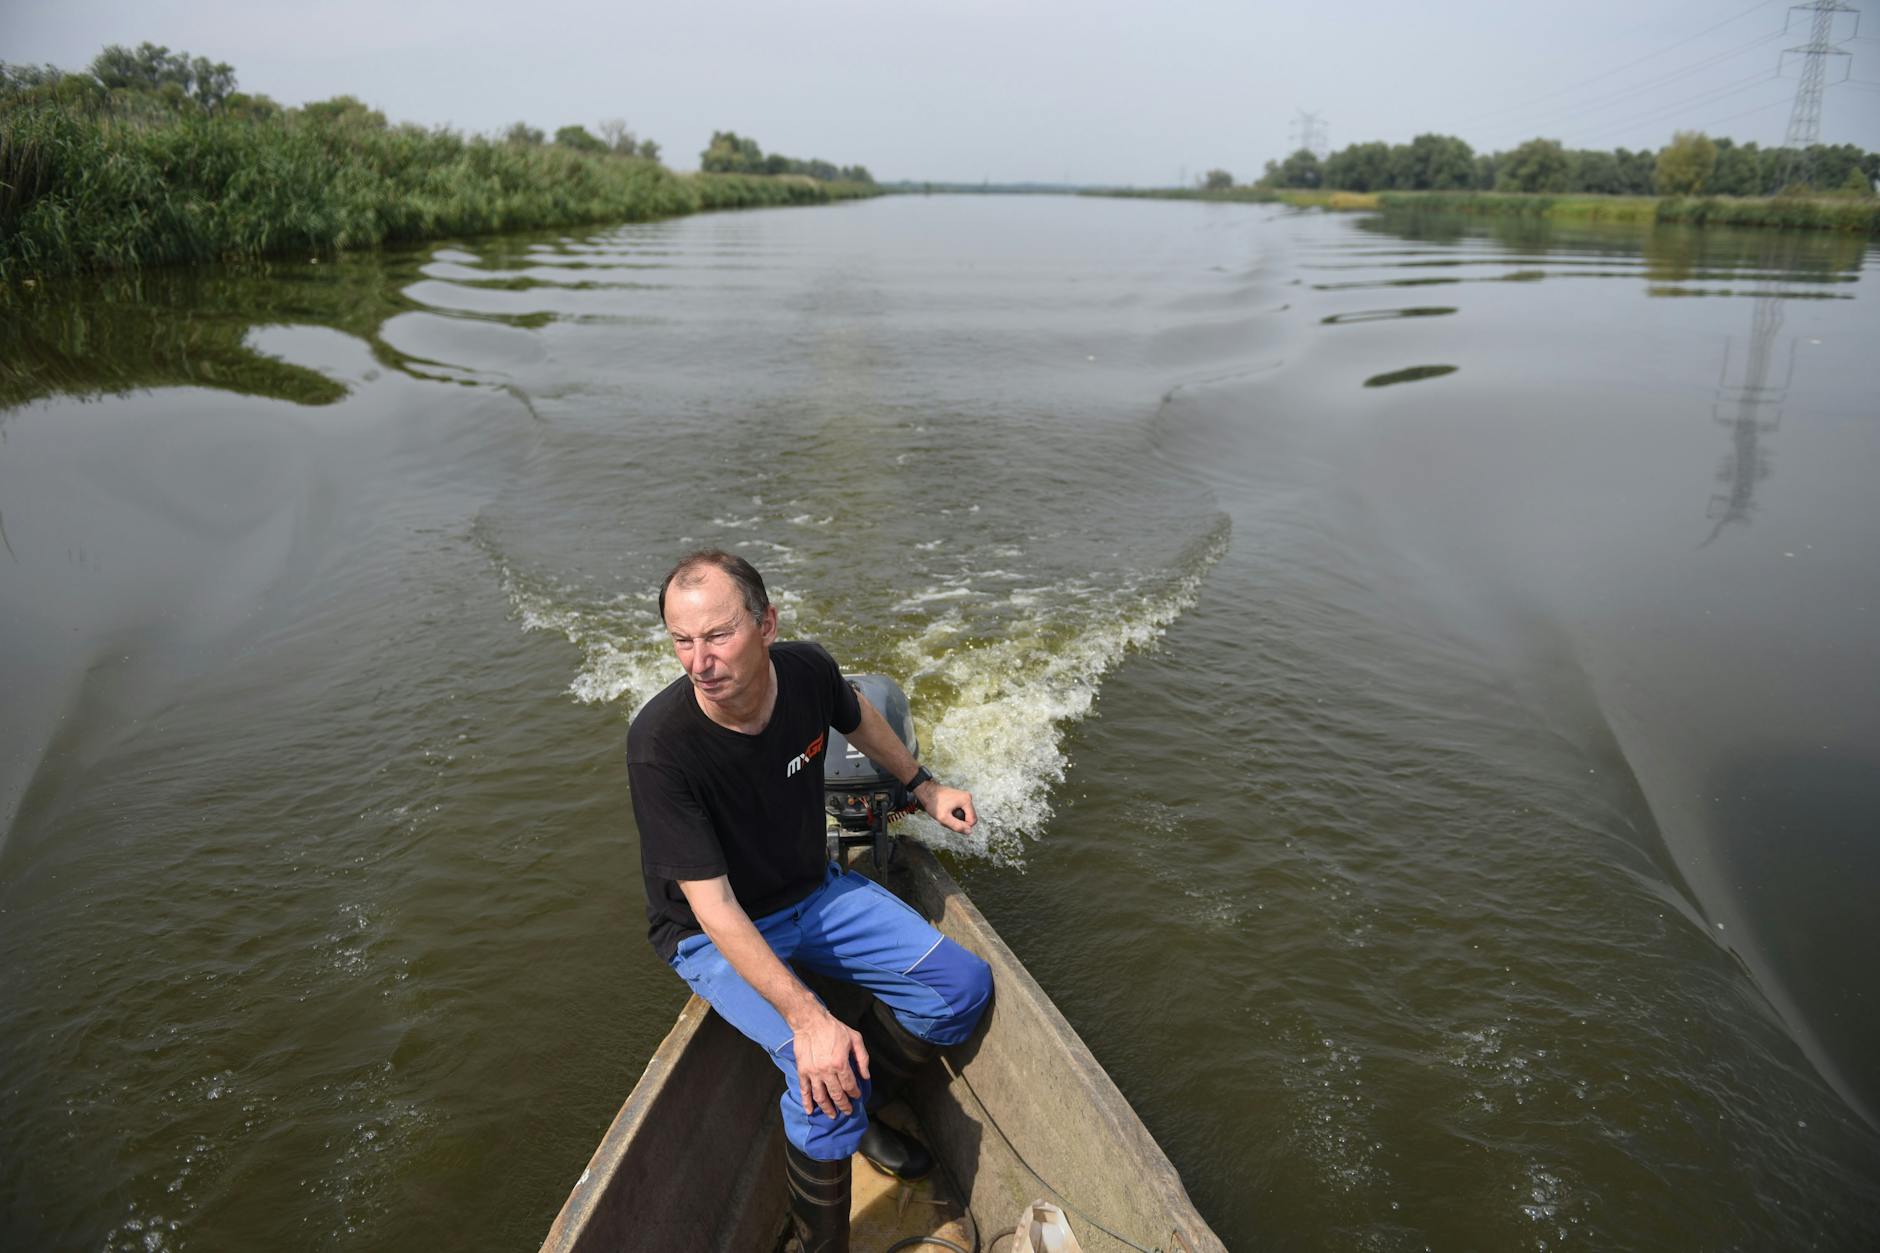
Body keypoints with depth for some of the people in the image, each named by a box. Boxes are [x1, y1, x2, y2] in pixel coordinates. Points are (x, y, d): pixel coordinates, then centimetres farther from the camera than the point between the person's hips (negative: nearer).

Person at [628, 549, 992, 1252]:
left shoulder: (807, 672, -17)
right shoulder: (660, 745, -32)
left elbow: (857, 715, 11)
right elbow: (715, 907, -31)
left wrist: (923, 786, 17)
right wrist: (806, 1017, -37)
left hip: (813, 892, 6)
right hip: (715, 935, -6)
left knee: (964, 986, -3)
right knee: (825, 1074, -26)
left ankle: (854, 1112, 18)